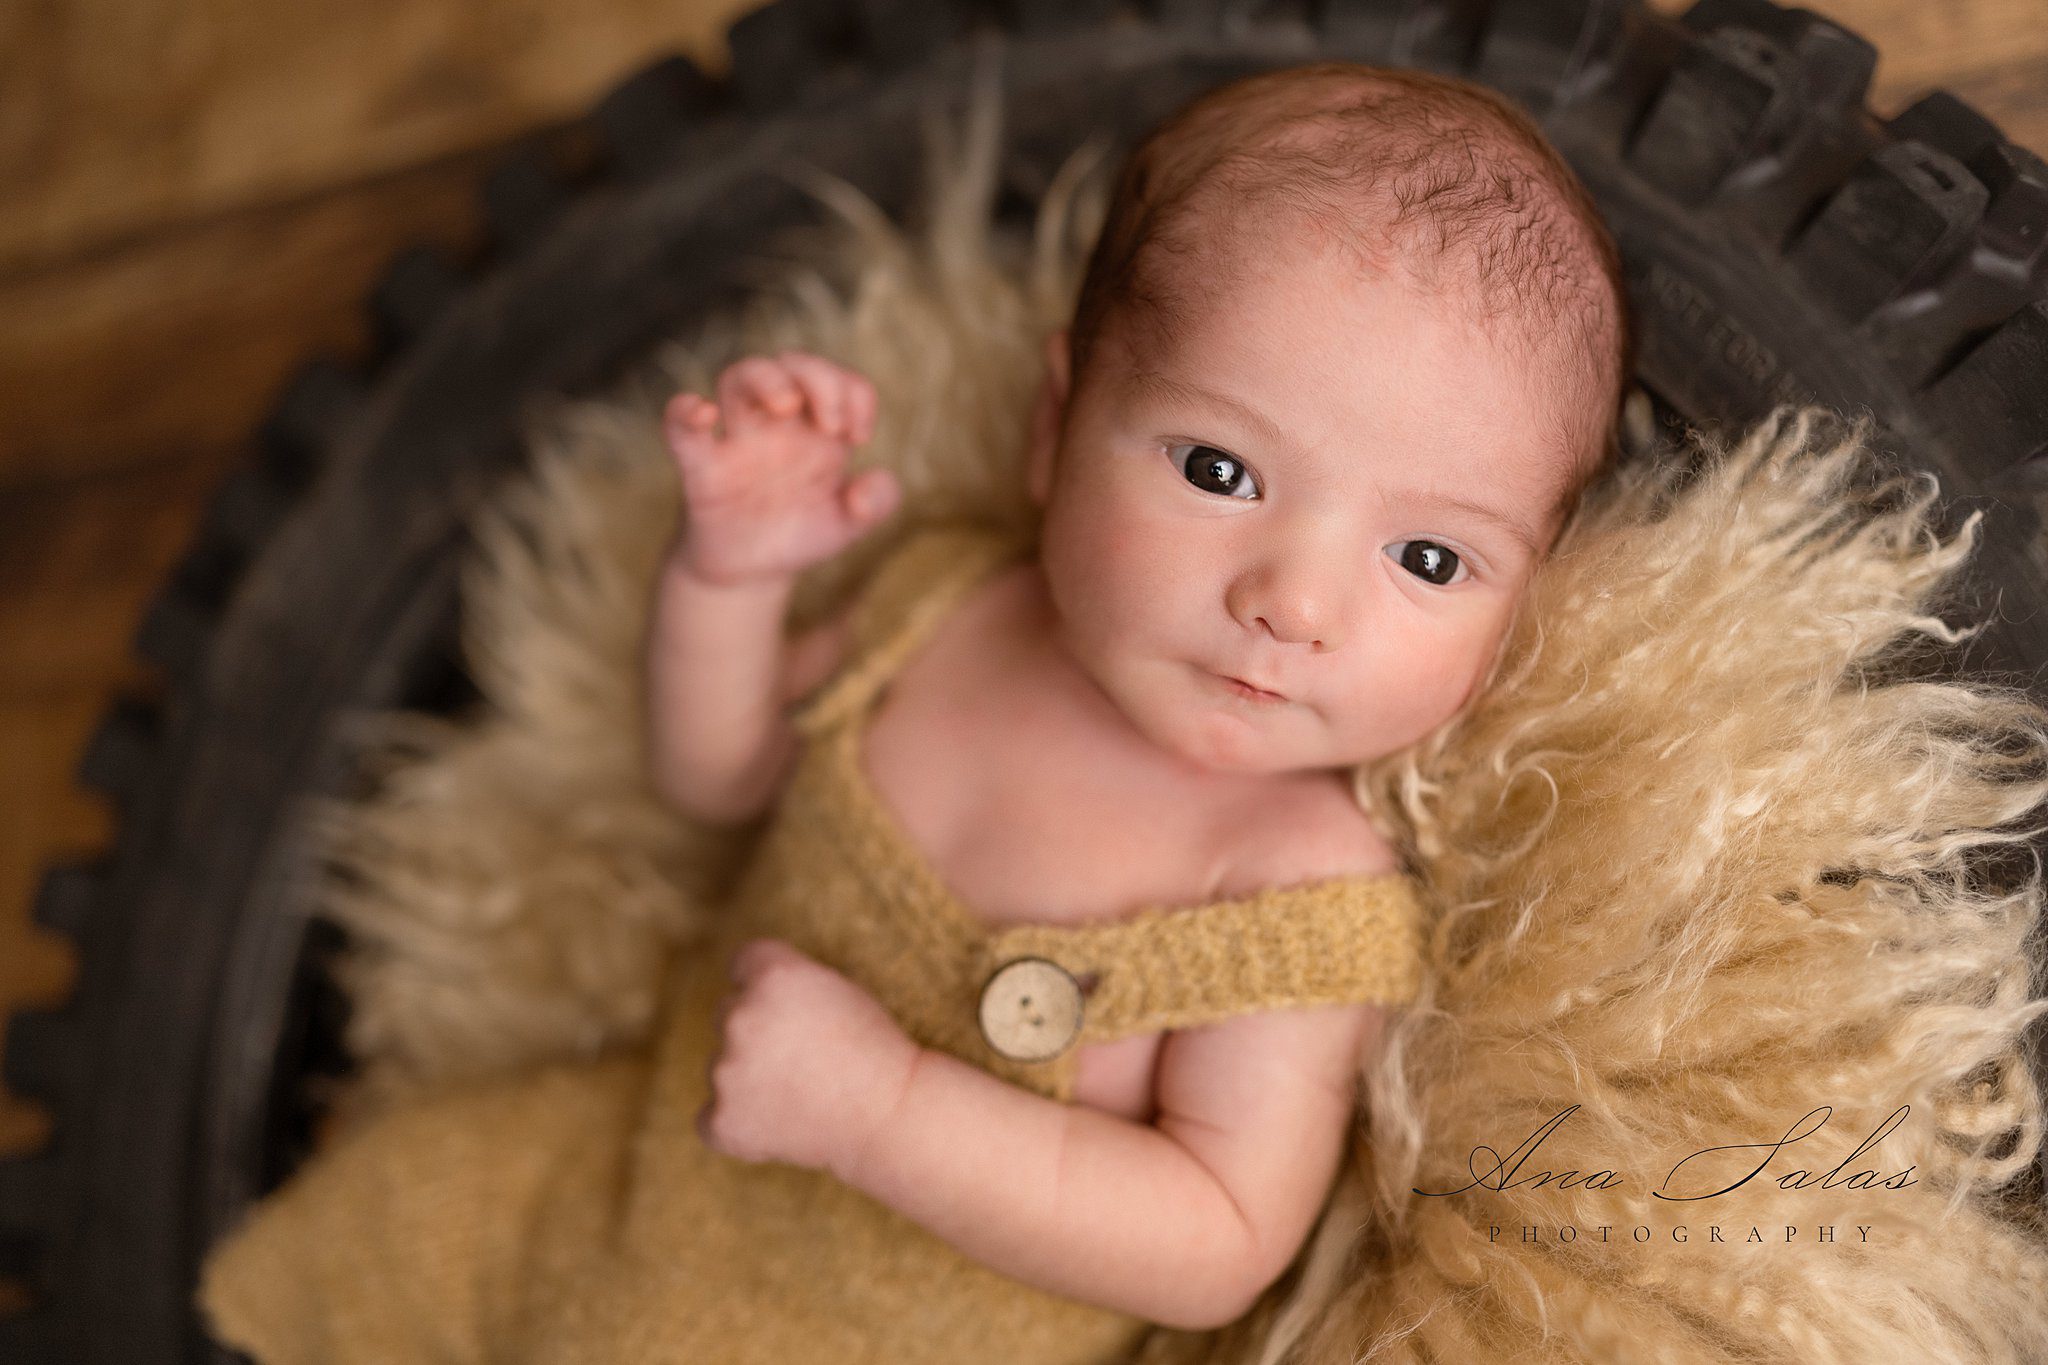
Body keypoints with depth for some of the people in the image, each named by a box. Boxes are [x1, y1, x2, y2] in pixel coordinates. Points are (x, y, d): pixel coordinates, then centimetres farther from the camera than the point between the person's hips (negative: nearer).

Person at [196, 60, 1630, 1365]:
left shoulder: (1311, 892, -29)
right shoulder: (944, 600, -13)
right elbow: (716, 773, 4)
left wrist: (874, 1103, -36)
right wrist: (729, 571, -15)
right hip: (680, 1154, 5)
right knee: (374, 1218, 15)